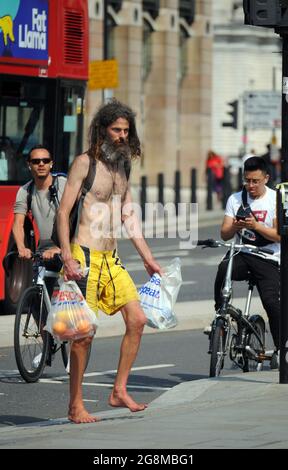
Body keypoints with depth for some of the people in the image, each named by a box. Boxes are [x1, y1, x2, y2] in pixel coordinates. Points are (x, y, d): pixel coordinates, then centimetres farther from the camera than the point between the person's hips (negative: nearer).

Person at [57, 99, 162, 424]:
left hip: (111, 259, 8)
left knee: (137, 320, 1)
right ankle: (75, 405, -1)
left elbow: (129, 216, 21)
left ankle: (119, 391, 9)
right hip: (86, 255, -7)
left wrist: (148, 259, 18)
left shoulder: (120, 166, 16)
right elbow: (63, 211, -10)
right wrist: (67, 258, -18)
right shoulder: (84, 163, -6)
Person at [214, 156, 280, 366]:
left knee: (272, 301, -19)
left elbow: (279, 235, -8)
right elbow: (224, 234, 3)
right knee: (224, 269, -33)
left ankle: (280, 348, -5)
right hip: (241, 254, 2)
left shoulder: (276, 200, -1)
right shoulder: (236, 199, 8)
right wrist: (234, 227, -21)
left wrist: (256, 225, -23)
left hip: (268, 258, -2)